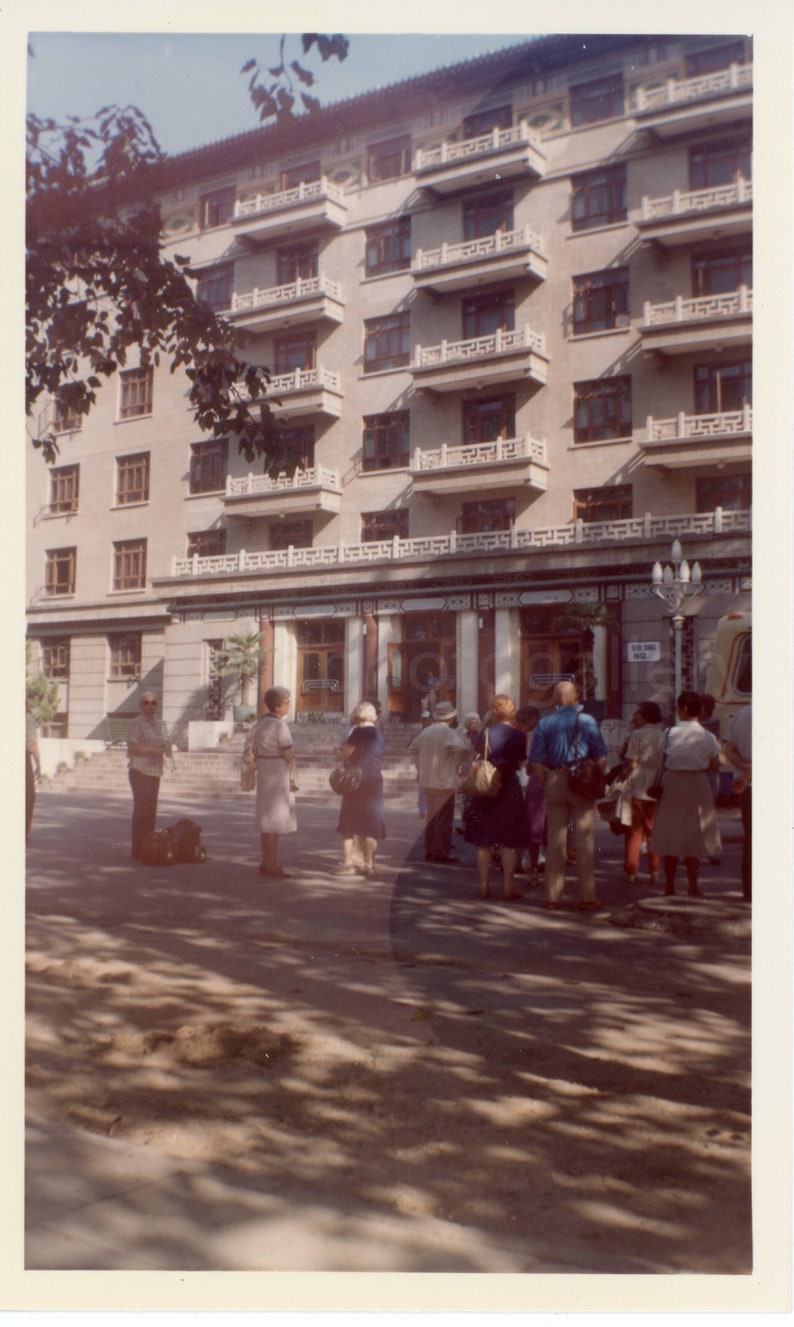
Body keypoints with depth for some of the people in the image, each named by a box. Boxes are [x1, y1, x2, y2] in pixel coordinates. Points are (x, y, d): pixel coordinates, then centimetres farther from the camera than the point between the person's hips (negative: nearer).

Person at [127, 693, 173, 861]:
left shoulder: (157, 723, 17)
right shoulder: (137, 723, -7)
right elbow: (132, 747, -15)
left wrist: (166, 747, 4)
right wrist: (155, 750, -20)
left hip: (155, 771, 8)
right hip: (140, 771, -8)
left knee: (151, 810, 10)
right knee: (142, 809, -9)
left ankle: (148, 849, 16)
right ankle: (138, 852, -6)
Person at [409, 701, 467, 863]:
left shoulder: (425, 732, 8)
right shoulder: (449, 733, -13)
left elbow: (412, 749, 16)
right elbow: (460, 748, -28)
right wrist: (456, 765, -12)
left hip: (427, 781, 7)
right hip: (445, 781, -7)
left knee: (431, 815, 16)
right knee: (444, 817, 0)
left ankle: (430, 850, 21)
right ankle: (442, 852, 1)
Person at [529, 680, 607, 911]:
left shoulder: (545, 723, 2)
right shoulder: (587, 721, -2)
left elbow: (535, 762, -2)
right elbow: (601, 757, -5)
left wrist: (546, 785, 6)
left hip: (555, 782, 2)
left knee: (555, 841, 8)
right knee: (584, 840, 3)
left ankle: (552, 897, 12)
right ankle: (587, 897, 6)